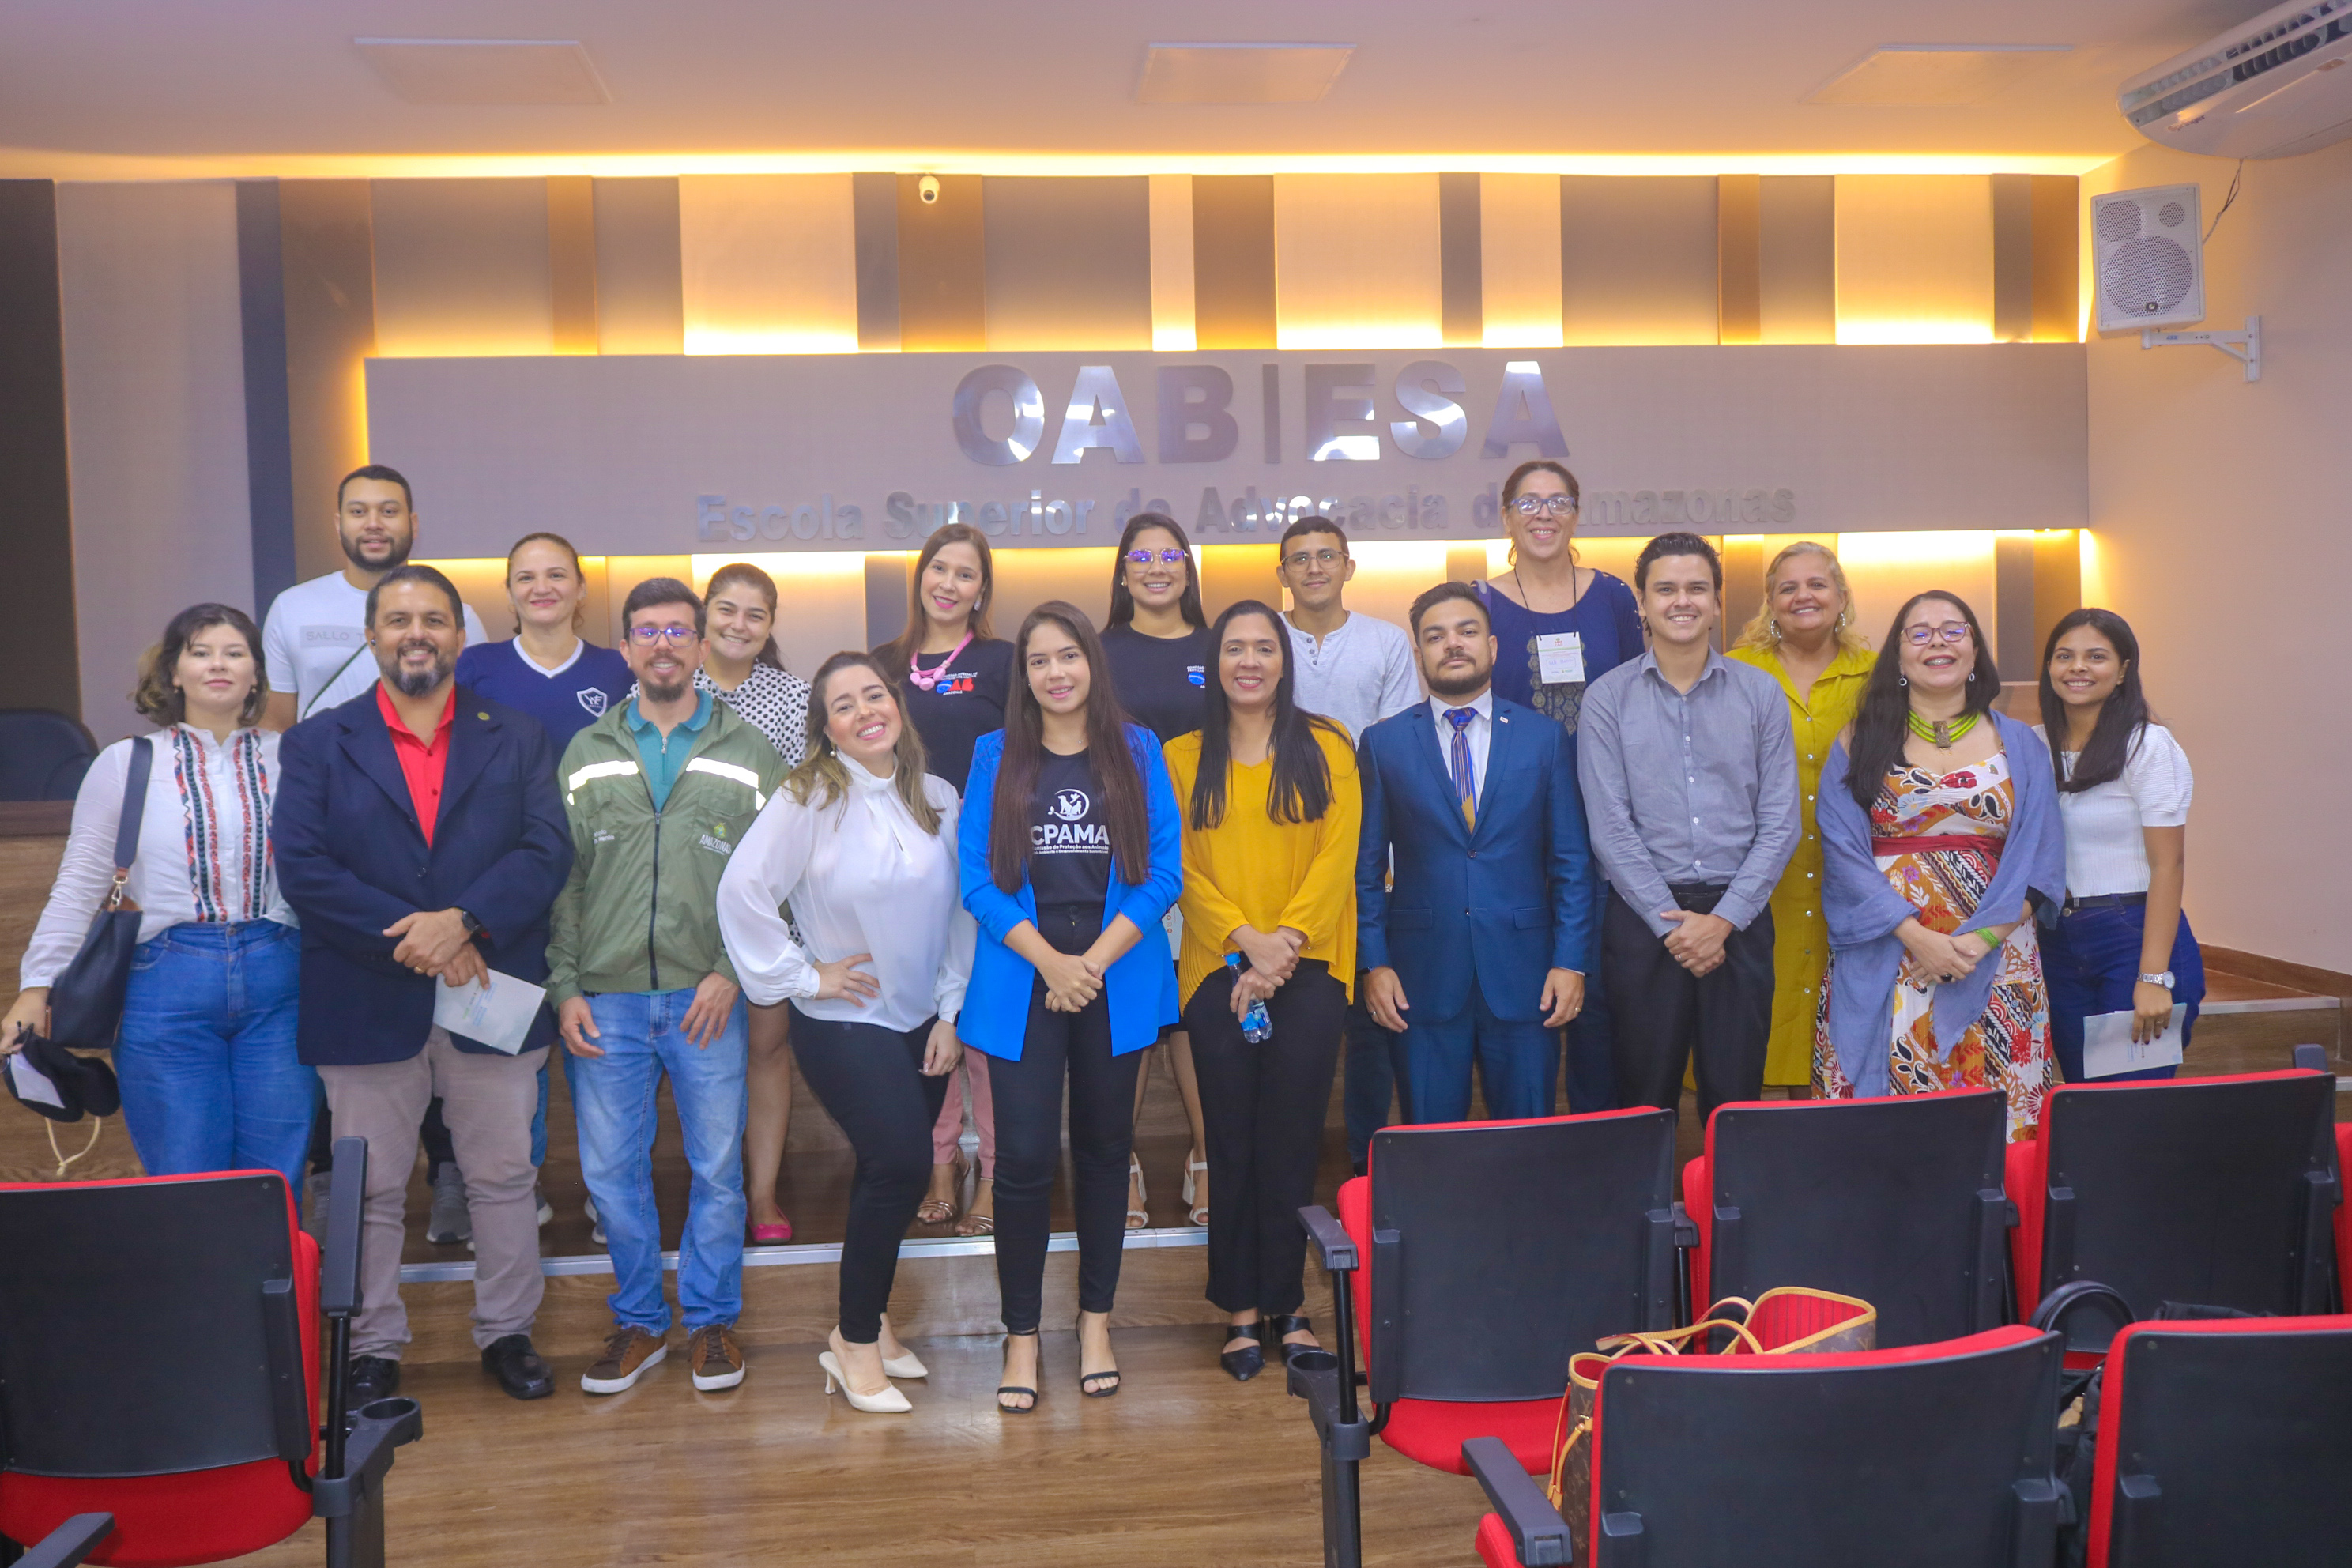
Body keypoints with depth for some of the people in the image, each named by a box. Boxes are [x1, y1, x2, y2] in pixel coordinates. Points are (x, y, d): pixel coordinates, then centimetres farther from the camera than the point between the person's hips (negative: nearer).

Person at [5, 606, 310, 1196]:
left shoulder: (287, 759, 6)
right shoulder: (125, 763, 5)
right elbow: (77, 887, 7)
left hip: (277, 987, 1)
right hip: (169, 988, -1)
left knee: (277, 1191, 5)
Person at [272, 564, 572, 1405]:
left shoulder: (516, 738, 6)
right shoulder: (316, 744, 4)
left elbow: (546, 851, -5)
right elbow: (302, 867, -7)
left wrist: (463, 921, -20)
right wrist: (411, 938, -16)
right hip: (367, 1006, 0)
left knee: (504, 1177, 10)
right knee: (370, 1190, 11)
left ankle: (506, 1333, 26)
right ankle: (372, 1348, 27)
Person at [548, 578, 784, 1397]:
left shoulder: (748, 753, 5)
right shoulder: (587, 753, 10)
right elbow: (560, 879, 7)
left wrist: (732, 971, -10)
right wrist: (565, 987, -1)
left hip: (708, 998, -1)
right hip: (605, 1000, 1)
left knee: (717, 1166, 6)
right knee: (610, 1169, 6)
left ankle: (710, 1319, 23)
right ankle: (637, 1320, 24)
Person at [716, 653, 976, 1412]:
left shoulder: (938, 798, 3)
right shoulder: (809, 799, -12)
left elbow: (960, 913, 6)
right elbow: (742, 890, -18)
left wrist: (951, 1013, 3)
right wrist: (803, 975, -13)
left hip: (923, 1021, 5)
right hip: (843, 1021, -5)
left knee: (892, 1172, 10)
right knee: (903, 1163, -16)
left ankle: (868, 1319, 32)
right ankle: (855, 1341, 4)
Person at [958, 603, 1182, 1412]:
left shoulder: (1137, 751, 4)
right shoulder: (996, 755, 3)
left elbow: (1164, 869, -1)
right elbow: (977, 875, -2)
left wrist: (1094, 961, -11)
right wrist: (1049, 960, -13)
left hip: (1116, 983, 1)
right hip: (1021, 986, -1)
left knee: (1103, 1148, 11)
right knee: (1024, 1159, -3)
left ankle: (1096, 1322, 26)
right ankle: (1022, 1335, 13)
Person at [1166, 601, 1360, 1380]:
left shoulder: (1326, 748, 4)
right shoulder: (1183, 758, 7)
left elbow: (1337, 856, -2)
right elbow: (1182, 867, 1)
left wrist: (1286, 945, -11)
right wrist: (1248, 940, -11)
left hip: (1309, 970, 0)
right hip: (1218, 970, 1)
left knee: (1292, 1141, 2)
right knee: (1233, 1145, 4)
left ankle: (1287, 1305, 14)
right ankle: (1243, 1310, 13)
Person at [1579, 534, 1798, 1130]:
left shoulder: (1760, 693, 5)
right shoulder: (1607, 698, 1)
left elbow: (1780, 823, 2)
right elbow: (1610, 827, -4)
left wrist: (1723, 919, -8)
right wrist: (1671, 922, -9)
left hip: (1738, 917, 1)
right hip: (1644, 916, -1)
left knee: (1735, 1097, 7)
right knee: (1646, 1098, 6)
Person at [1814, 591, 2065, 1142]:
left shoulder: (2020, 745, 10)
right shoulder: (1860, 744, 6)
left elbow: (2038, 858, 2)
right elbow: (1844, 854, -3)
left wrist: (1980, 939, -12)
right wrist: (1917, 936, -14)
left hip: (1996, 960, 1)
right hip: (1884, 960, -1)